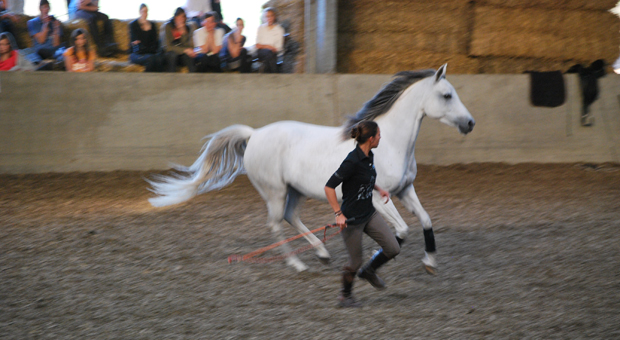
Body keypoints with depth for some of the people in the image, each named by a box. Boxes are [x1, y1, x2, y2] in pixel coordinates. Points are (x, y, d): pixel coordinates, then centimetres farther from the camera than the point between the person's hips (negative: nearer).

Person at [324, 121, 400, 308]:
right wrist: (339, 214, -26)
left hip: (369, 214, 8)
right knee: (355, 261, 6)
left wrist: (379, 189, 11)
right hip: (352, 220, -8)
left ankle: (369, 271, 27)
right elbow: (329, 187, -23)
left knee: (393, 248, 1)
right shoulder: (353, 161, -25)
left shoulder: (369, 157, 1)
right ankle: (345, 295, 31)